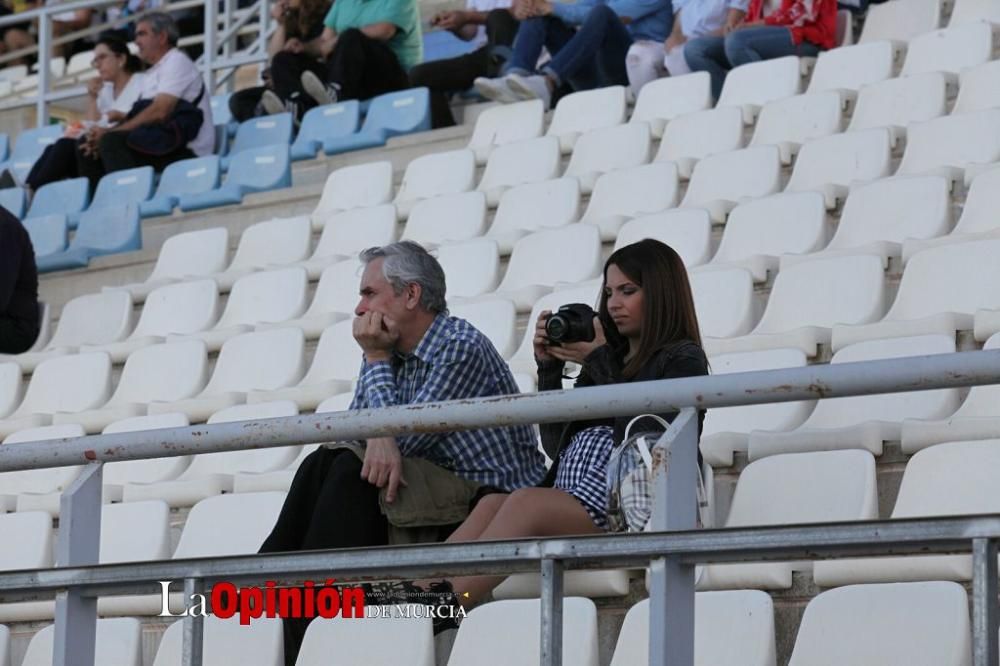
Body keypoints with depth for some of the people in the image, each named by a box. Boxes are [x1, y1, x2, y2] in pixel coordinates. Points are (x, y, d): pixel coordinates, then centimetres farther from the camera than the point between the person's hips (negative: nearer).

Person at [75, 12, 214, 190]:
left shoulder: (177, 62, -3)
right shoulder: (152, 74, 25)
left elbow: (159, 113, -17)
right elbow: (136, 118, 17)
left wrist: (110, 133, -14)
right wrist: (105, 135, -4)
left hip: (185, 152, -9)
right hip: (161, 148, 9)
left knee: (112, 142, -27)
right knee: (87, 153, 3)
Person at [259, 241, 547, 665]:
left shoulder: (461, 347, -15)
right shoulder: (392, 352, 10)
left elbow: (401, 435, -16)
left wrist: (376, 359, -8)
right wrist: (378, 437, -23)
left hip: (491, 500, -8)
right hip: (436, 486, 8)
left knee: (354, 472, -23)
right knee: (327, 462, -11)